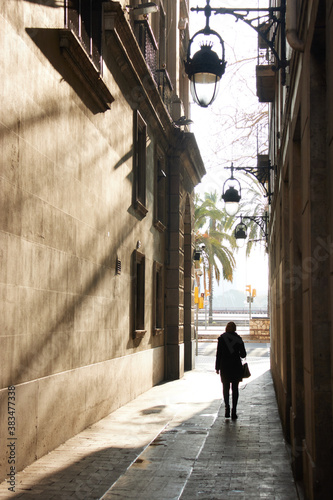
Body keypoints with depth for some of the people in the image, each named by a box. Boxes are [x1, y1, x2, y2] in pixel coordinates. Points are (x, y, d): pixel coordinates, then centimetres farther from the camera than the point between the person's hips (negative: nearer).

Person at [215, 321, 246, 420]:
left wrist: (217, 367, 2)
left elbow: (218, 353, -3)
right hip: (236, 367, 0)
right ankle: (234, 411, 3)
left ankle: (227, 407, -9)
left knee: (226, 388, 11)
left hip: (225, 367, 0)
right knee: (235, 389, 7)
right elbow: (243, 354, 0)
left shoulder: (221, 338, -2)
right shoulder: (238, 339, 0)